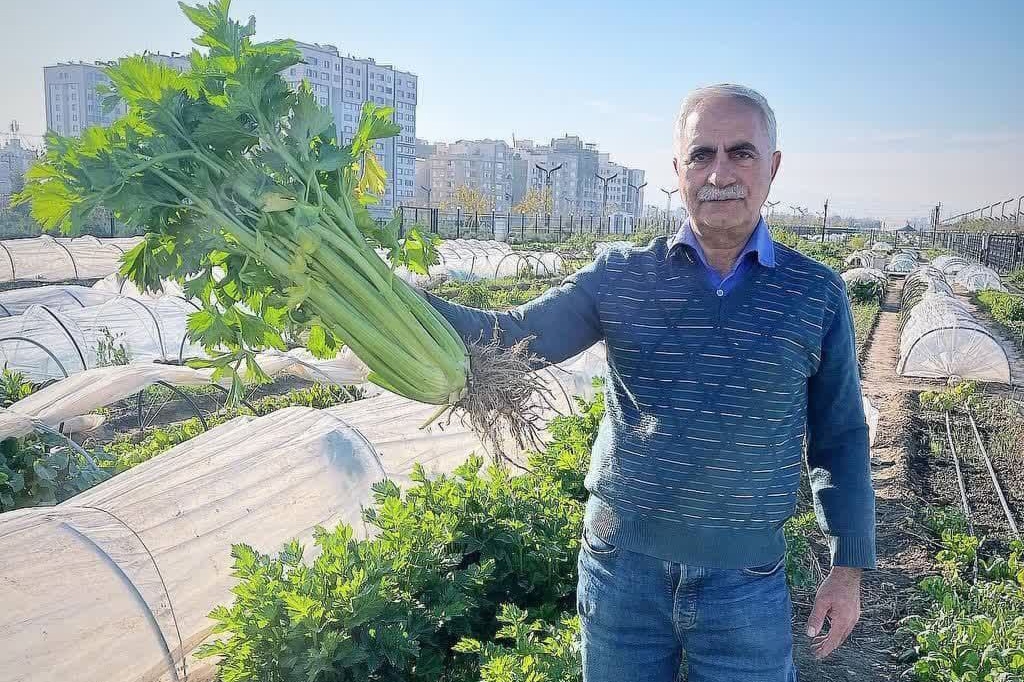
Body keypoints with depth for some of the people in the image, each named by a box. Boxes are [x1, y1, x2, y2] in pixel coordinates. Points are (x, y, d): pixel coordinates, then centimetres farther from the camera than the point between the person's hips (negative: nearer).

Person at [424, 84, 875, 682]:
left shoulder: (816, 294, -2)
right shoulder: (622, 277, -3)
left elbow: (840, 438, 5)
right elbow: (509, 340, -6)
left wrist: (849, 567, 6)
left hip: (746, 579, 0)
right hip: (622, 562, 1)